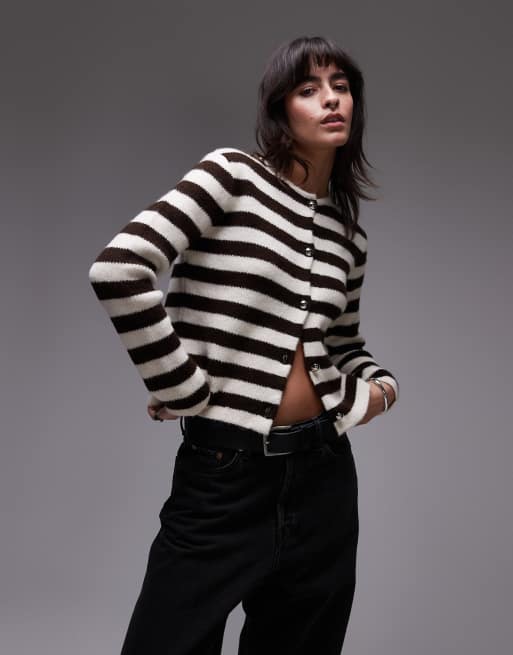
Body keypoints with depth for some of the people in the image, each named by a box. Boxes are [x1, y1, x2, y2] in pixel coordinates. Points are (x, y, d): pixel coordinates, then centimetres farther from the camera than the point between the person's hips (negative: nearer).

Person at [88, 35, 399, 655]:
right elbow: (118, 270, -19)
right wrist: (183, 390, -13)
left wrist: (378, 386, 3)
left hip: (322, 472, 5)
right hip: (223, 472, -5)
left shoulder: (348, 234, 10)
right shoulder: (234, 175, -7)